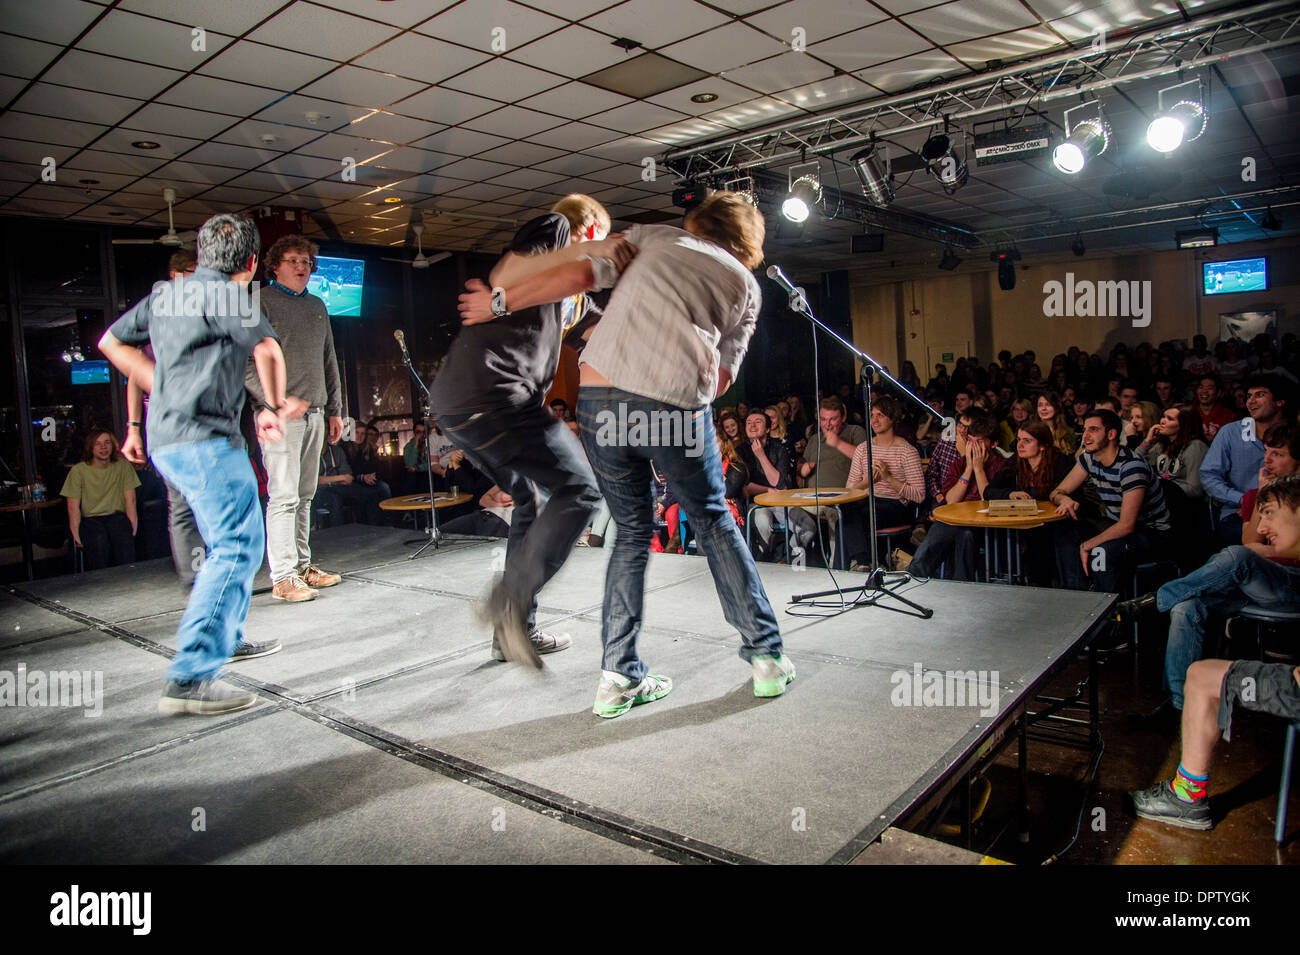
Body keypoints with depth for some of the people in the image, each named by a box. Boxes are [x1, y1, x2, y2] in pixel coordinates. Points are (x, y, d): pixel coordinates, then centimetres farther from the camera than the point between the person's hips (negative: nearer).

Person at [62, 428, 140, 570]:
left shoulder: (123, 466, 6)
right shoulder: (78, 470, 3)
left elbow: (130, 499, 2)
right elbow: (73, 506, 0)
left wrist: (133, 527, -9)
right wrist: (76, 535, -10)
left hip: (117, 516, 1)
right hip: (90, 519, -1)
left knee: (124, 538, -29)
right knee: (99, 541, -29)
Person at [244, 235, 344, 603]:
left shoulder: (317, 306, 19)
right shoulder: (261, 303, -1)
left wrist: (334, 409, 19)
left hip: (314, 413, 6)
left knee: (305, 495, 10)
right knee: (283, 496, -8)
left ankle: (302, 565, 18)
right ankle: (283, 576, -5)